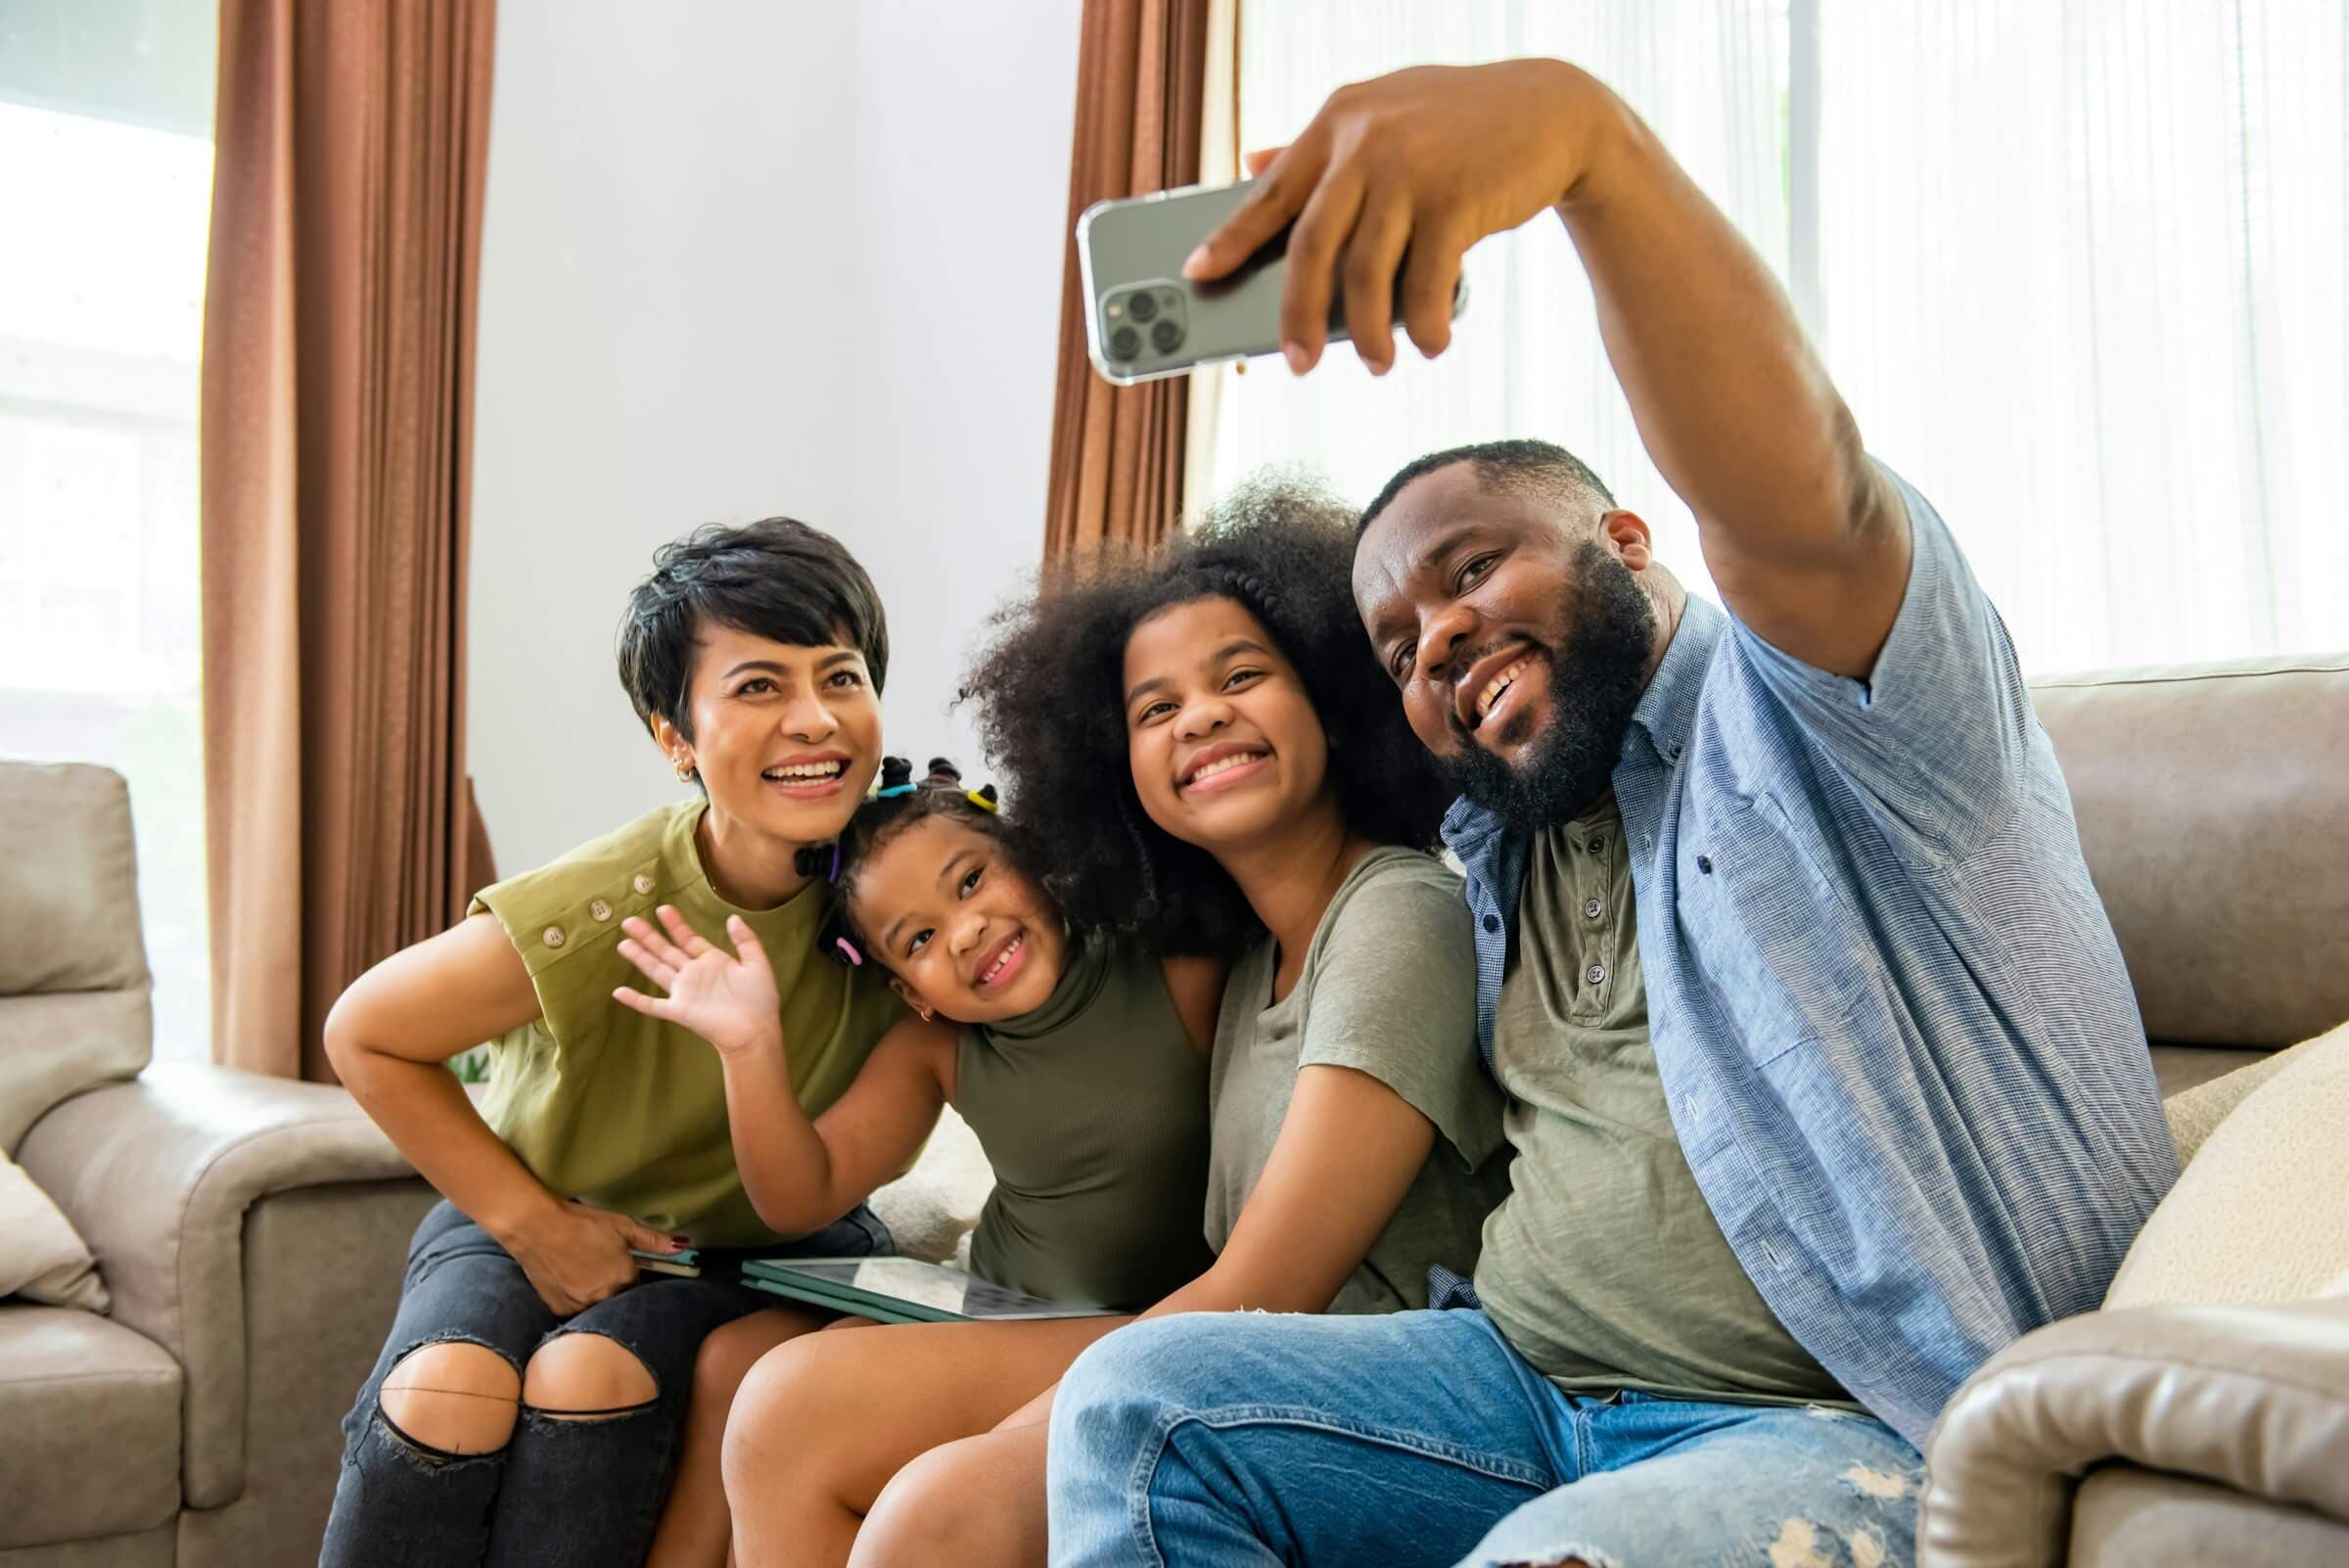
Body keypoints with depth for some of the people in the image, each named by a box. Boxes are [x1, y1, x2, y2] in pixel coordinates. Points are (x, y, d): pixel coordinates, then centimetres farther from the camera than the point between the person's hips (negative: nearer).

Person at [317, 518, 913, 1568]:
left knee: (592, 1377, -29)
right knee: (444, 1395, -30)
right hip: (535, 1218, -1)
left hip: (746, 1247, 1)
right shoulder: (599, 915, -27)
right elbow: (367, 1034, -11)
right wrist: (533, 1224, -12)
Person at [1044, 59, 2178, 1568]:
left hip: (1866, 1430, -7)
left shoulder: (1811, 709, -6)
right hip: (1530, 1388, 8)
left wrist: (1578, 125, -43)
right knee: (1135, 1401, -9)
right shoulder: (1496, 852, 18)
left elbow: (1799, 495, -28)